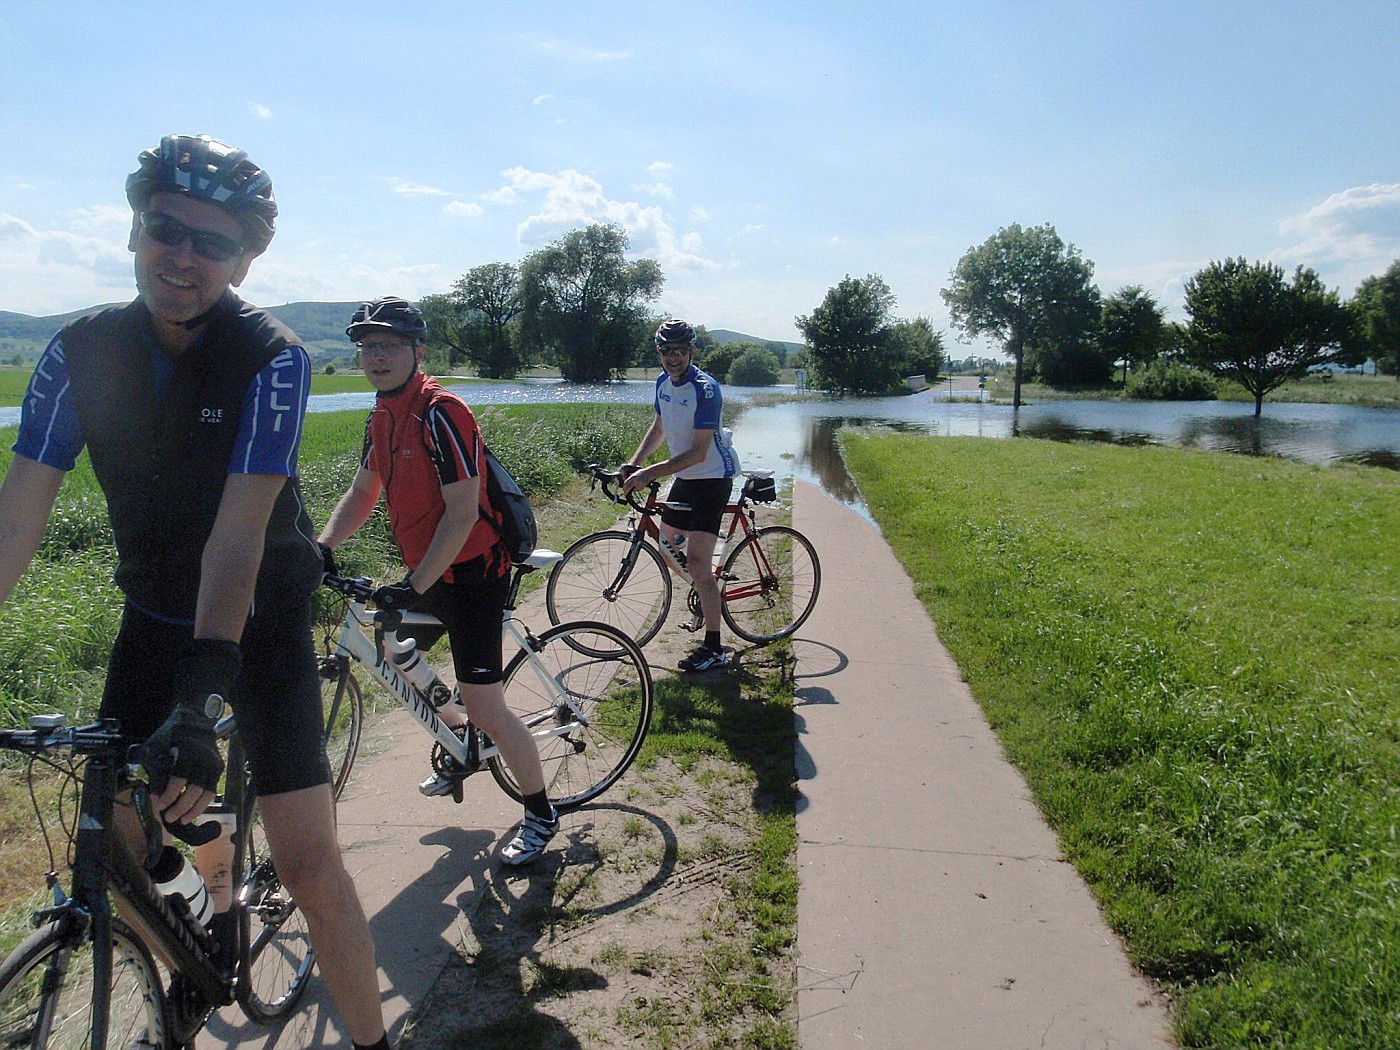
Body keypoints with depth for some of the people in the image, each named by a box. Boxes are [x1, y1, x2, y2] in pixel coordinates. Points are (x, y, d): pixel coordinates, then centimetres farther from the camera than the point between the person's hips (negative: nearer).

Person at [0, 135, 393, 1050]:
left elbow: (238, 535, -28)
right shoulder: (82, 351, -8)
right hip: (155, 620, 4)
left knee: (309, 864, -9)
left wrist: (202, 697, -37)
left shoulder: (271, 359, -20)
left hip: (261, 622, -4)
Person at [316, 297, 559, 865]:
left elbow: (462, 513, -25)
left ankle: (540, 814, 13)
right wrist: (321, 547, 0)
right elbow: (363, 493, 15)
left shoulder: (441, 412, -20)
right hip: (425, 568, 9)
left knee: (485, 709, -7)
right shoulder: (382, 417, 8)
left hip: (471, 572, -9)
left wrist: (415, 586, -29)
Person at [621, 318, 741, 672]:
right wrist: (632, 464, 5)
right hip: (684, 478, 9)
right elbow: (659, 427, 18)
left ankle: (713, 648, -8)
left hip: (713, 477, -9)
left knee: (697, 563, -15)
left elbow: (698, 452, -26)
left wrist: (649, 473, -29)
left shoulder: (705, 389, -22)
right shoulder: (663, 382, 3)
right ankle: (707, 600, 41)